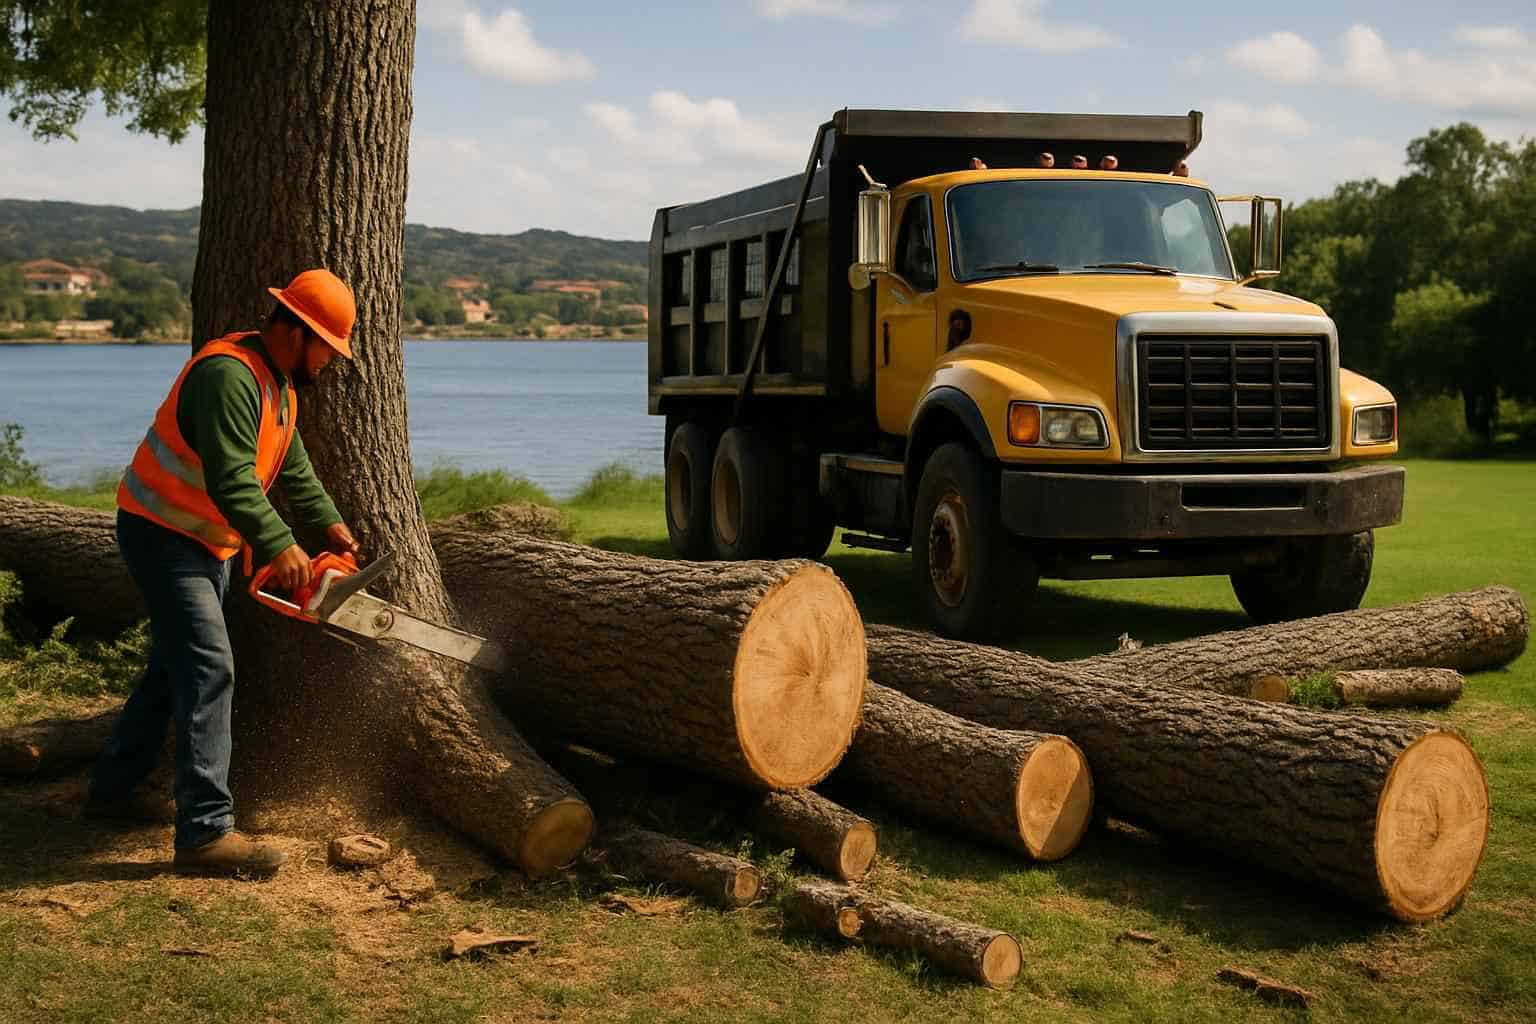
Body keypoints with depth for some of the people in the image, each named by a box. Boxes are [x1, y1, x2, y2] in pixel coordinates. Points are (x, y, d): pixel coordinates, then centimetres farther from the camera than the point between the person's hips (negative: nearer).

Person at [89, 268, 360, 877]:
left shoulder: (280, 385, 8)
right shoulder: (230, 375, -25)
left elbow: (292, 469, 18)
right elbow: (230, 481, -31)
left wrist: (331, 525, 14)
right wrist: (278, 546, -30)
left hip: (207, 545, 11)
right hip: (162, 535, -11)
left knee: (174, 665, 18)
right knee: (209, 671, -17)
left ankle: (113, 789, 32)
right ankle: (205, 832, -19)